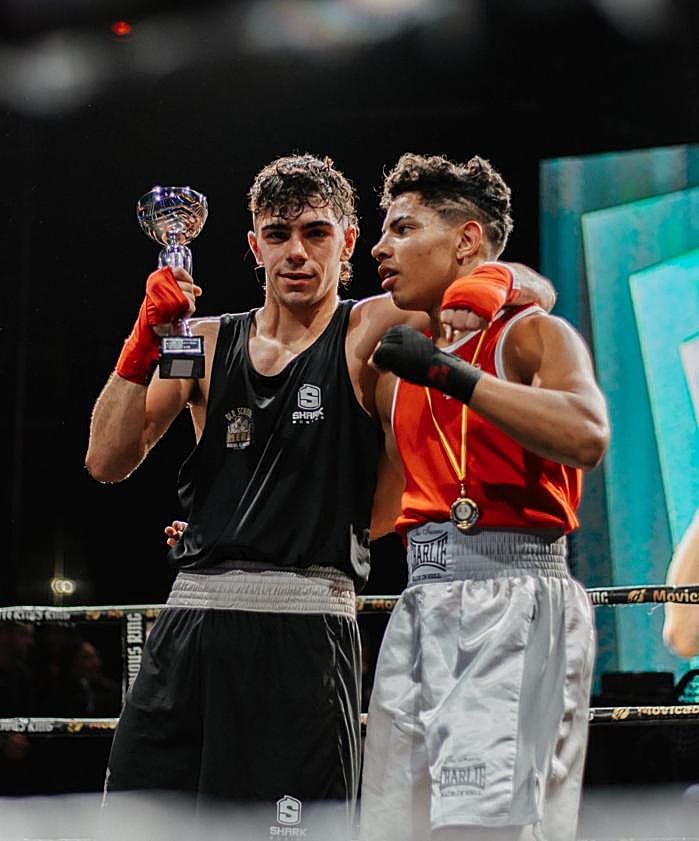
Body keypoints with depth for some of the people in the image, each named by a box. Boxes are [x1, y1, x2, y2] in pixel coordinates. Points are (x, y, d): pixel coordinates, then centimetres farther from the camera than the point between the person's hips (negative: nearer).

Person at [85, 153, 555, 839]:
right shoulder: (206, 341, 14)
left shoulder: (373, 332, 3)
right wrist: (145, 340, -3)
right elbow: (108, 462, 7)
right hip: (192, 617, 4)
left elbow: (534, 291, 0)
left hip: (304, 627, -4)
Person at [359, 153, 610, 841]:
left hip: (514, 602, -7)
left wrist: (451, 373, -18)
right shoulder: (401, 363, 21)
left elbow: (586, 438, -20)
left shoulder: (533, 335, 1)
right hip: (420, 609, 7)